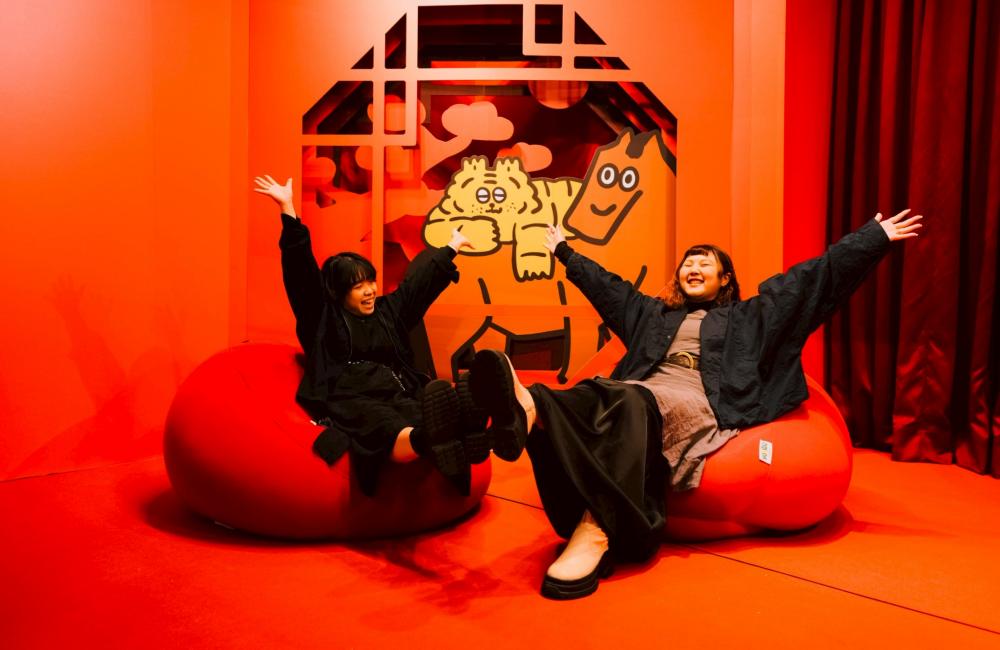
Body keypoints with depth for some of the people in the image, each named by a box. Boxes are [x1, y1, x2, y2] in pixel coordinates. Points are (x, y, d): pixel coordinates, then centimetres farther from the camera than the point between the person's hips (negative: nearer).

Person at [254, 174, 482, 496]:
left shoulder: (388, 310, 26)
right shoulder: (322, 314, 12)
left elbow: (421, 280, 36)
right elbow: (301, 270, 3)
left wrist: (450, 249, 48)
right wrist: (287, 209, -5)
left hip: (397, 395, 5)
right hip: (351, 401, -5)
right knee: (401, 438, -43)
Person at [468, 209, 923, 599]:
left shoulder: (747, 316, 24)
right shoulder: (654, 313, 34)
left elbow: (817, 275, 20)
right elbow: (604, 285, 45)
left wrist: (875, 236, 17)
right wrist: (564, 251, 54)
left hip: (699, 408, -3)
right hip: (639, 397, 4)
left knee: (629, 402, -39)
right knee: (596, 393, -34)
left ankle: (595, 531, -60)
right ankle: (529, 409, -72)